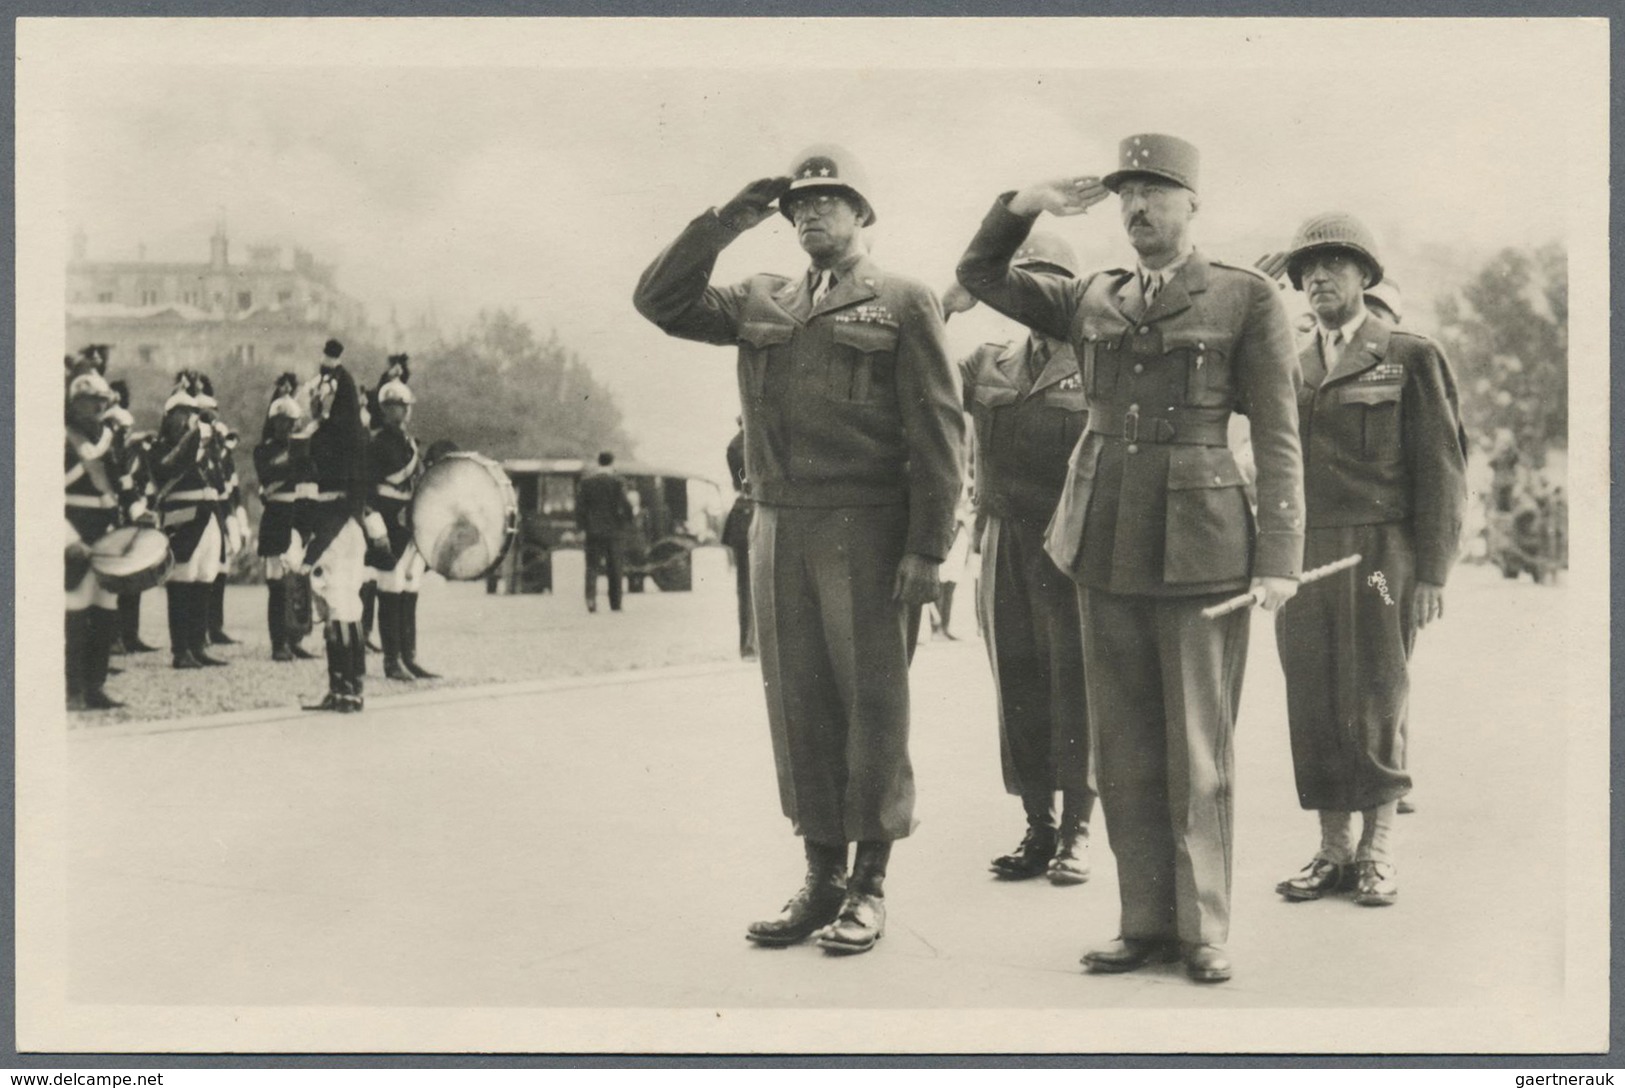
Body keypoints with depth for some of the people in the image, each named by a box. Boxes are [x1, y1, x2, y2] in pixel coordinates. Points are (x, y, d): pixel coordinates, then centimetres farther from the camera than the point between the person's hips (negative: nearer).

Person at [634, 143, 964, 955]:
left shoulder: (903, 303, 2)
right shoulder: (760, 303, 16)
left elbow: (938, 431, -4)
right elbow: (659, 301, 10)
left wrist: (927, 547, -11)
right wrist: (725, 222, 2)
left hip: (865, 532, -5)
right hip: (778, 528, 5)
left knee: (872, 706, 0)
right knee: (799, 706, 7)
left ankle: (870, 887, 9)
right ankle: (822, 879, 17)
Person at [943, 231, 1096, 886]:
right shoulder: (989, 365, 14)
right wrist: (945, 307, -1)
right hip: (1004, 548, 4)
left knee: (1074, 685, -1)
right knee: (1018, 689, 7)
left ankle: (1077, 832, 7)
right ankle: (1038, 828, 15)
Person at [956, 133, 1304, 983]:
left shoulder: (1247, 299, 1)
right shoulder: (1091, 301, 13)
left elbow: (1278, 439, -3)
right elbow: (979, 276, 20)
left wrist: (1279, 559, -11)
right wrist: (1025, 205, 3)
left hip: (1201, 548, -4)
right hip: (1106, 546, 4)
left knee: (1198, 751, 1)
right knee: (1124, 750, 8)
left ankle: (1202, 931, 12)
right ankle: (1146, 924, 16)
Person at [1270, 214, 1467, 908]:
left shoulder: (1411, 357, 3)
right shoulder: (1290, 370, 16)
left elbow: (1441, 470, -1)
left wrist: (1432, 574, -7)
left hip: (1378, 555, -4)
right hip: (1301, 557, 4)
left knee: (1376, 703, -1)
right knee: (1313, 706, 3)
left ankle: (1378, 853, 12)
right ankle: (1334, 850, 14)